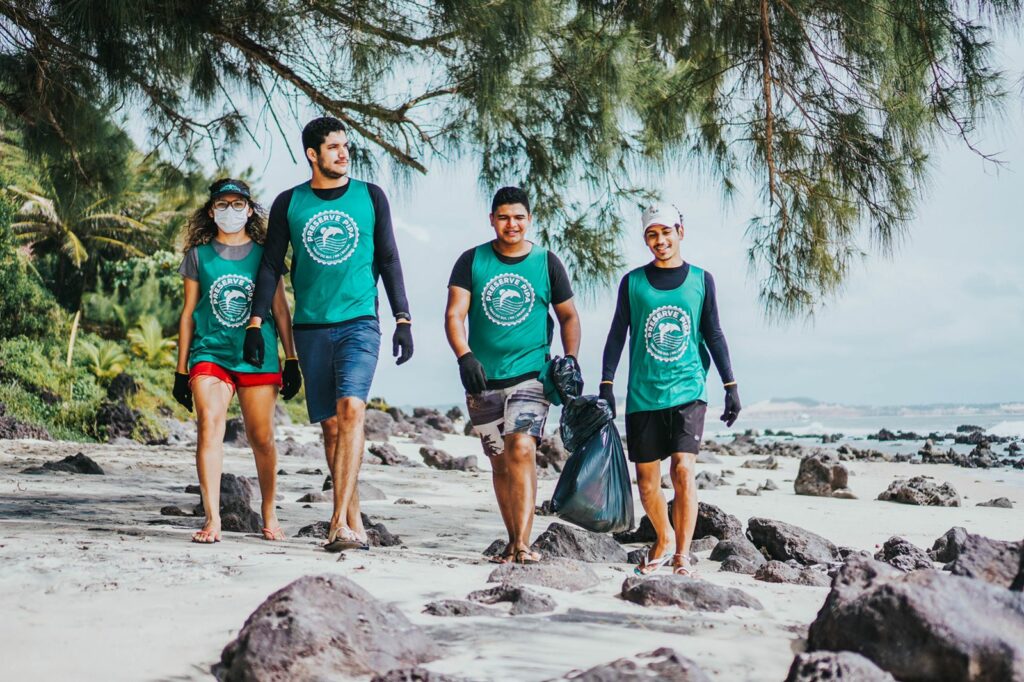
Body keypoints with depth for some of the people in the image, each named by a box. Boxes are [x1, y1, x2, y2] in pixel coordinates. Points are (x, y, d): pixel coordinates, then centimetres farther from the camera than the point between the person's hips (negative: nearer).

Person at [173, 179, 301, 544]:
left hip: (258, 356, 0)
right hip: (210, 353, 0)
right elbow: (188, 313, 12)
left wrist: (291, 361, 7)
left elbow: (281, 311, 11)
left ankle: (269, 514, 22)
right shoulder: (198, 254, 9)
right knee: (209, 424, -20)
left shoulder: (263, 254, 9)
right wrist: (181, 370, 9)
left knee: (262, 438, 3)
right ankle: (212, 519, -22)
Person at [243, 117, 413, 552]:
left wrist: (403, 319, 4)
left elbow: (388, 260, 10)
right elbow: (271, 265, 11)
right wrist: (255, 322, 4)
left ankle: (340, 522, -22)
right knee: (330, 425, 2)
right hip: (311, 328, 2)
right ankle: (354, 524, 10)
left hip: (359, 323, -2)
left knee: (351, 409, -20)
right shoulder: (289, 203, 7)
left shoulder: (370, 196, 7)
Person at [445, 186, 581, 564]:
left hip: (531, 373, -2)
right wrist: (464, 356, -21)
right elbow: (454, 314, -4)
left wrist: (570, 359, -1)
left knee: (522, 448, -19)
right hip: (483, 379, 2)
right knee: (499, 461, 7)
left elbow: (568, 316, 14)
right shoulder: (472, 261, 4)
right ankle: (513, 542, 16)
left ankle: (523, 541, -22)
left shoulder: (546, 263, 5)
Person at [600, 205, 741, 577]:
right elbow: (617, 335, 7)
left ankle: (682, 556, -8)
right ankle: (663, 542, 29)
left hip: (688, 391, -1)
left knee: (683, 469, -16)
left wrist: (731, 386, 5)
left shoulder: (701, 280, 6)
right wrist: (606, 385, 0)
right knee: (647, 481, 6)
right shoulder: (632, 282, 5)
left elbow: (714, 335, 9)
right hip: (643, 394, 1)